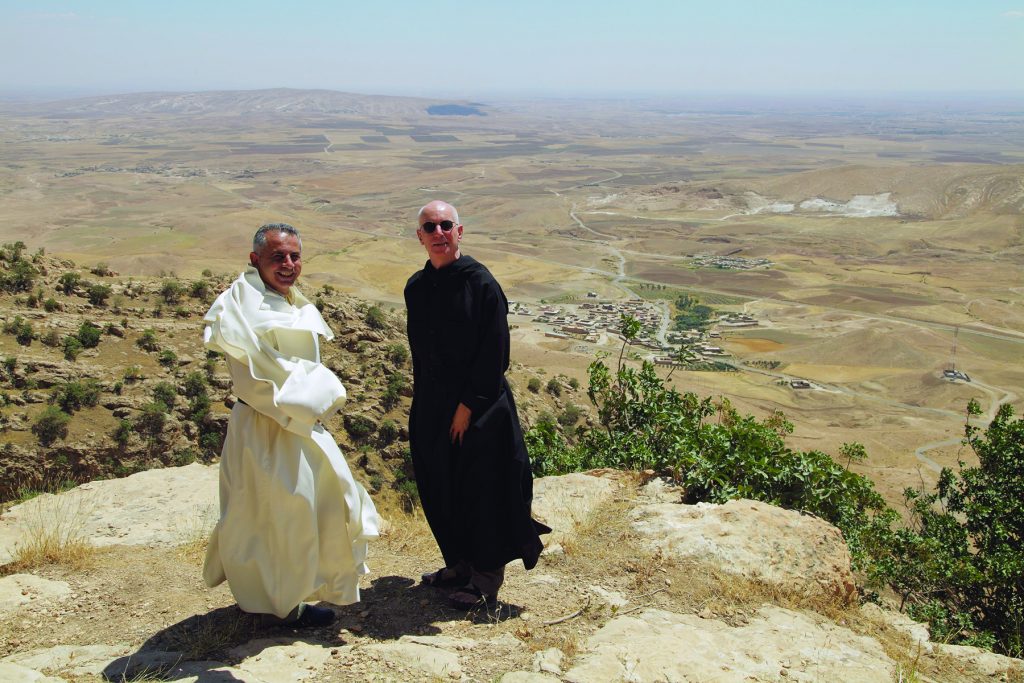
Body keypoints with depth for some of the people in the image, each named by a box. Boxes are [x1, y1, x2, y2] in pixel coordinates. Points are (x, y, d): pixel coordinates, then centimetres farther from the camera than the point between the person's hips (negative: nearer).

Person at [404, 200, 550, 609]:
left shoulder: (480, 282, -13)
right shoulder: (416, 287, 5)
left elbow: (494, 353, -15)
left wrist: (468, 405, -16)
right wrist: (422, 404, 10)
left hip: (478, 406, -6)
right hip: (431, 406, 6)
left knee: (481, 490, 2)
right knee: (441, 488, 14)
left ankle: (486, 579, 17)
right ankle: (458, 564, 33)